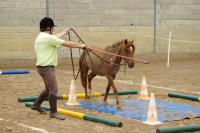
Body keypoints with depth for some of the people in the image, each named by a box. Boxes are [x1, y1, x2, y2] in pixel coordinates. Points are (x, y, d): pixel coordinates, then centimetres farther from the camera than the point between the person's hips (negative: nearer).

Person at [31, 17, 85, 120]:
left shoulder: (41, 37, 13)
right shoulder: (47, 37, -16)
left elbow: (55, 38, 32)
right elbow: (67, 44, -12)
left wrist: (64, 32, 47)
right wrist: (80, 46, 0)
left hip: (43, 67, 11)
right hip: (46, 68, -11)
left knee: (49, 89, 22)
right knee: (54, 89, -9)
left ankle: (36, 105, 32)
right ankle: (53, 112, -6)